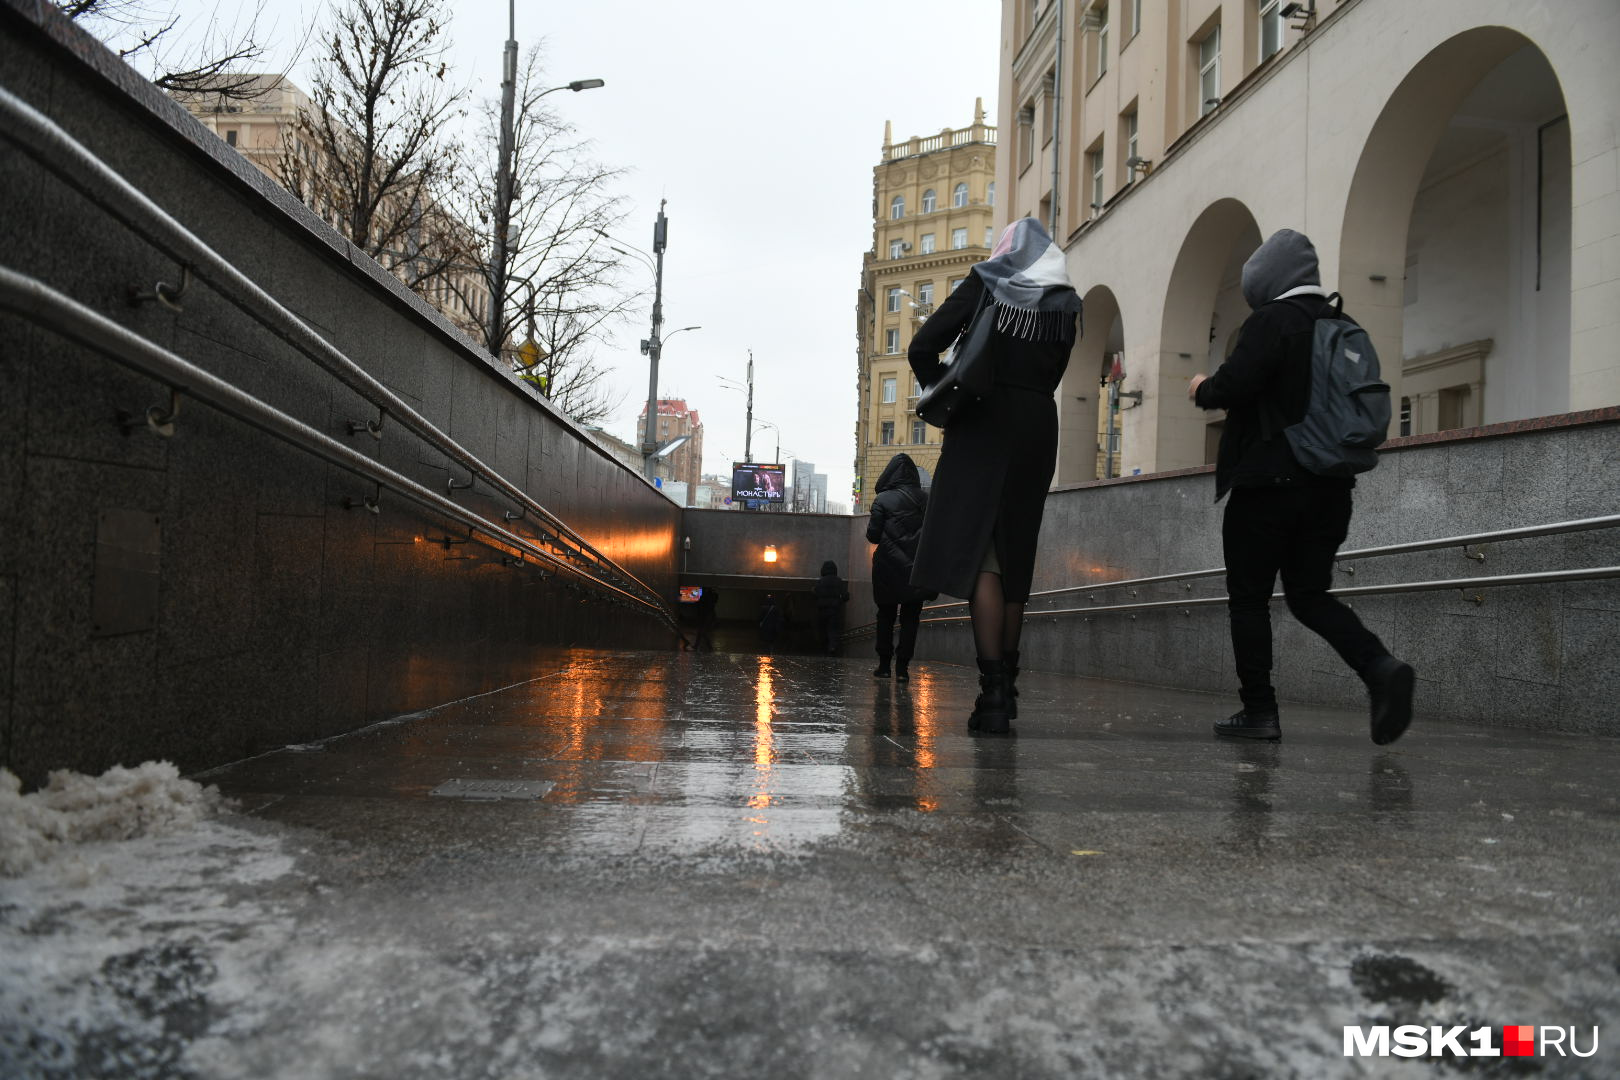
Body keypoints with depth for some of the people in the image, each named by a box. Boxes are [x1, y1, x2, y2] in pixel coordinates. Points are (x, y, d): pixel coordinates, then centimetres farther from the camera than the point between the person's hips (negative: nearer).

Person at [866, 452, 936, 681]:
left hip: (889, 566, -1)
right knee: (910, 618, 6)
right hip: (917, 566, 1)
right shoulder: (925, 499, 2)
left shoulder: (883, 499, -5)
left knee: (886, 615, 12)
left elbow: (872, 535, -6)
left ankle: (884, 664, 12)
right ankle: (902, 667, -1)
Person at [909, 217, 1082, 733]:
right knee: (1015, 559, 11)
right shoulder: (1066, 302, 11)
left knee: (978, 557, -7)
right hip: (1038, 427, 4)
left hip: (985, 425, -4)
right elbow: (1051, 374, 12)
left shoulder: (987, 283, 2)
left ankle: (993, 689, -16)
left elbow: (923, 347, -4)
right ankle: (1006, 685, 18)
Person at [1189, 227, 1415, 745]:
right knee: (1309, 593, 13)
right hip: (1329, 486, 7)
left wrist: (1202, 389, 0)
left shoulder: (1270, 321, -9)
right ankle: (1379, 666, -8)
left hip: (1269, 483, -7)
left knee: (1249, 596, 3)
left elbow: (1233, 385, -21)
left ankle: (1258, 711, 4)